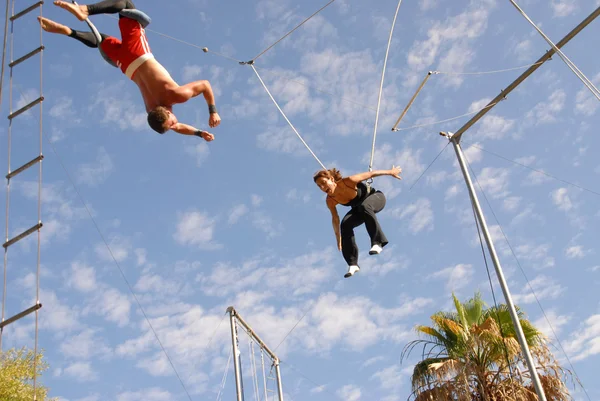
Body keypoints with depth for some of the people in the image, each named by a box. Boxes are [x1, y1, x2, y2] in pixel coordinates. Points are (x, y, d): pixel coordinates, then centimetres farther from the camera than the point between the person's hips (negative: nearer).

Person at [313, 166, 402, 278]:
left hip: (376, 197, -5)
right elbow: (335, 218, -1)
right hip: (359, 208, 5)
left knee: (364, 207, -38)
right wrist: (338, 238, 7)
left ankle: (377, 243, -41)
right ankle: (352, 264, -16)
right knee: (345, 224, -19)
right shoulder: (330, 200, -19)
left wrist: (391, 172, -7)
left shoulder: (348, 182, -34)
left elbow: (370, 174, -20)